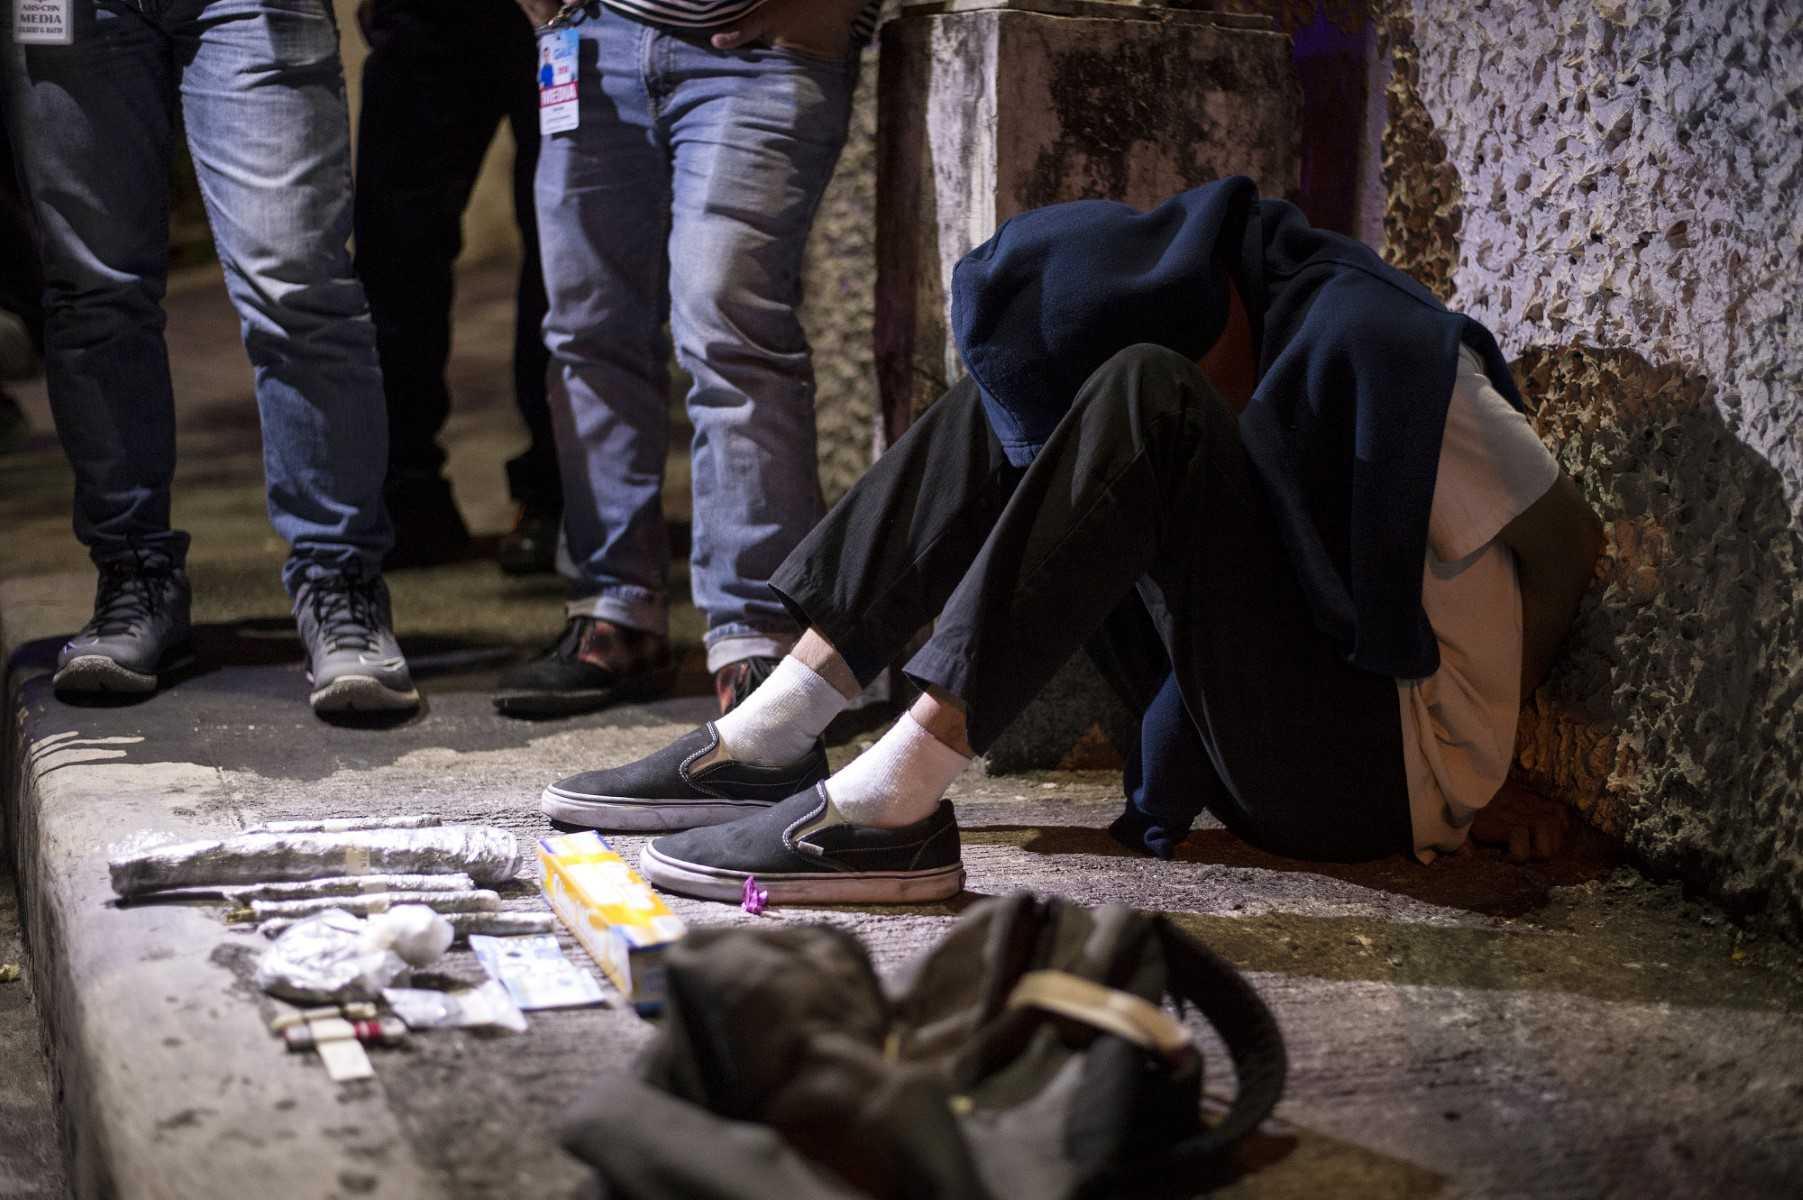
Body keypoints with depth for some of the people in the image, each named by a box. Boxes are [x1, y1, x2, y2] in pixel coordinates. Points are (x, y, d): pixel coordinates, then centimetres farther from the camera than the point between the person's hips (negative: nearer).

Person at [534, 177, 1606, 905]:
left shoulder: (1348, 346, -20)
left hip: (1386, 773, -9)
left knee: (1136, 404, -28)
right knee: (1014, 404, 5)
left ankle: (889, 808, -34)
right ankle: (769, 741, -3)